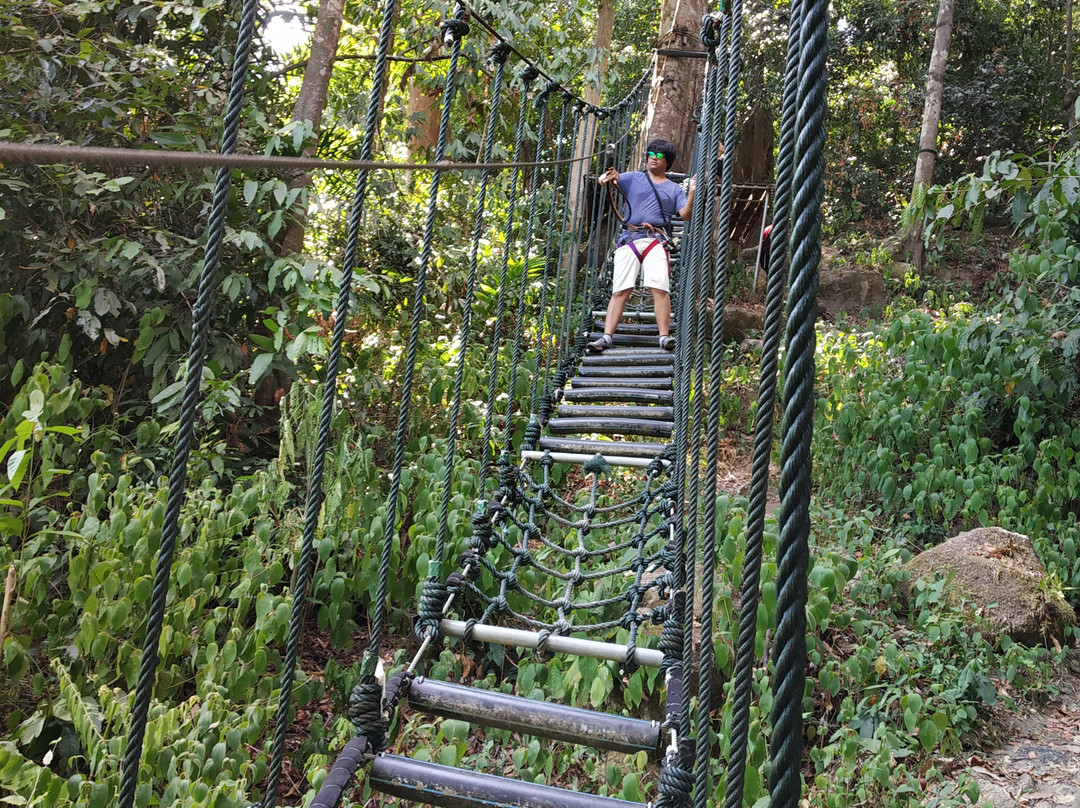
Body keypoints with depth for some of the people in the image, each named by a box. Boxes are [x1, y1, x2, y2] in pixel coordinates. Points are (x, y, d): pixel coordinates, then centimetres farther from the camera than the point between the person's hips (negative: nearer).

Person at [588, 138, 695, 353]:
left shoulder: (675, 189, 19)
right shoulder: (633, 178, 19)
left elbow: (685, 215, 7)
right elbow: (605, 180, 6)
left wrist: (692, 192, -9)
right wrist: (607, 177, -19)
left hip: (656, 240, -1)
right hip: (629, 239, 1)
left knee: (660, 288, -16)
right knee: (620, 290, -6)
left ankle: (665, 336, -16)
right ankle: (606, 337, -8)